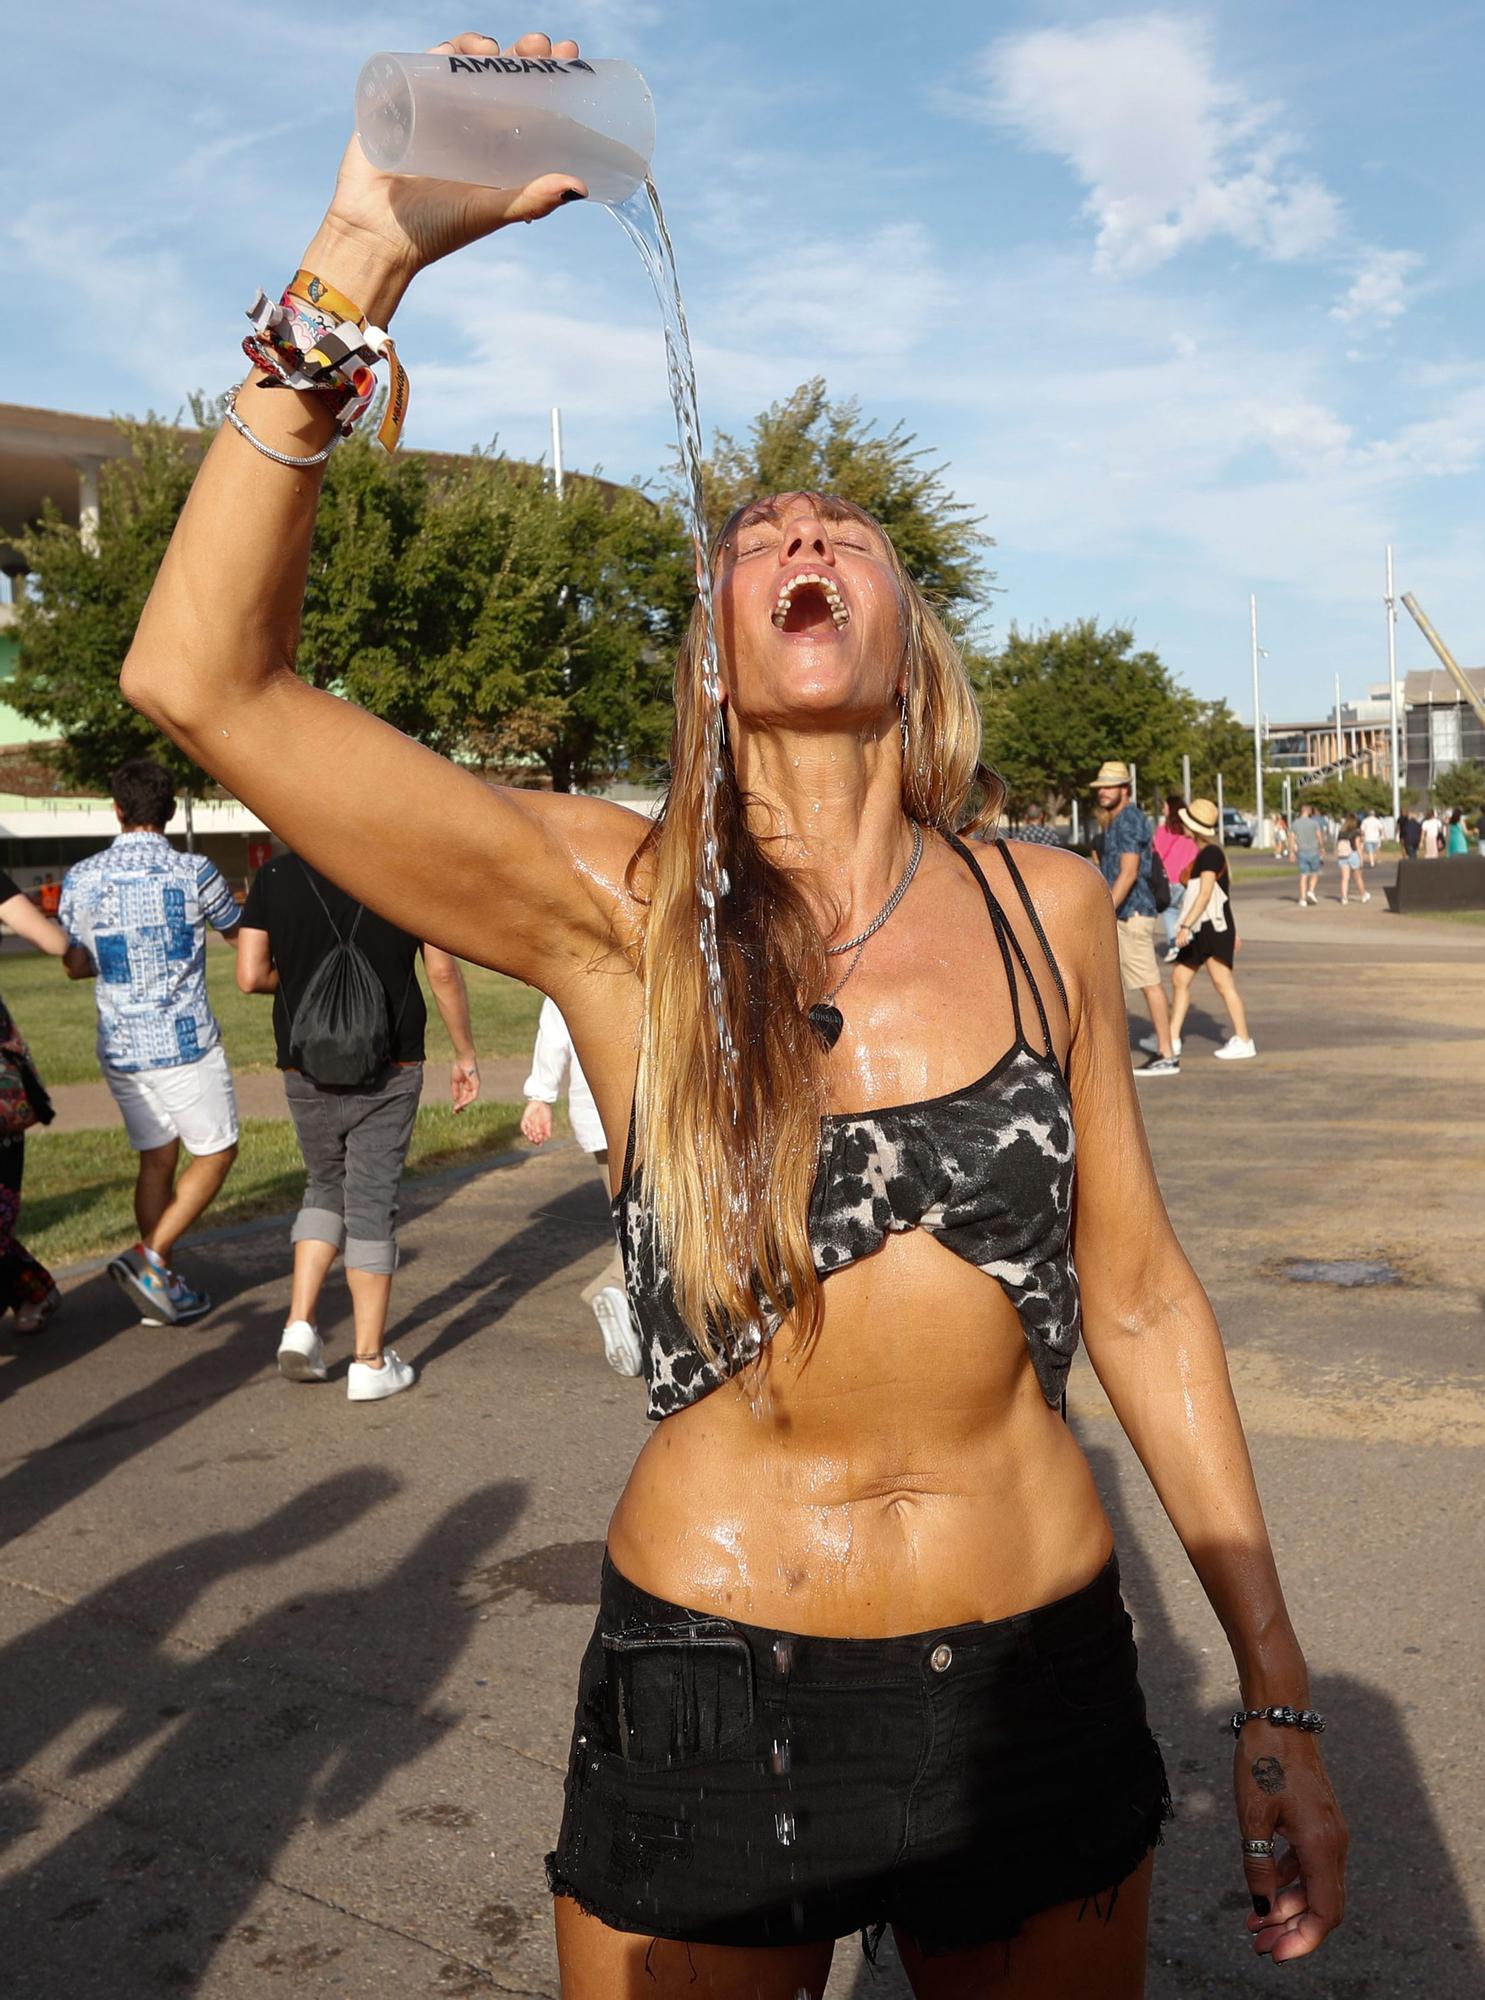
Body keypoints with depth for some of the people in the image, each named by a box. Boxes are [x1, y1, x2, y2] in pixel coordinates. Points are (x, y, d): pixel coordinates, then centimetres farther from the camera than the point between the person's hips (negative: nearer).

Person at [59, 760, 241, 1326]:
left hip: (118, 1046, 5)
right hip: (184, 1043, -5)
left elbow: (75, 966, 12)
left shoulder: (79, 879, 1)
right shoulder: (194, 873, -10)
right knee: (215, 1153, 9)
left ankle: (161, 1288, 19)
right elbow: (237, 932, 10)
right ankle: (149, 1258, -4)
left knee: (156, 1159, 15)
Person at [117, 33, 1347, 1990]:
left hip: (1040, 1684, 3)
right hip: (708, 1703, -2)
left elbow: (1140, 1299, 5)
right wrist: (365, 256, -20)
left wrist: (1278, 1702, 5)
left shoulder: (1045, 911, -1)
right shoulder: (615, 910, -9)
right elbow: (200, 674, -17)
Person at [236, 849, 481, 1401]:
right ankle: (370, 1362, 9)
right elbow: (443, 972, -4)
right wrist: (465, 1054, 6)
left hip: (306, 1071, 2)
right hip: (388, 1070, -2)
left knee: (325, 1188, 22)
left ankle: (299, 1324, 9)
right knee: (372, 1204, 5)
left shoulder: (274, 876, -1)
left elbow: (250, 976, -4)